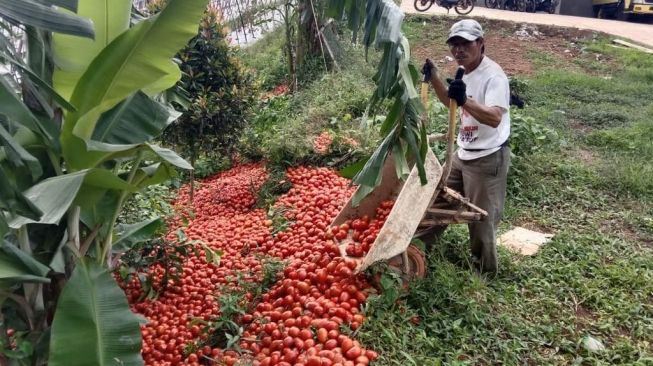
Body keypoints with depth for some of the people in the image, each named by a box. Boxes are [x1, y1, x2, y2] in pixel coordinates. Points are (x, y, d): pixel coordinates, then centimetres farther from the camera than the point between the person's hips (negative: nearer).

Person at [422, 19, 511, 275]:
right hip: (463, 153, 9)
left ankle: (485, 269, 21)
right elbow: (452, 104, 21)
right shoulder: (464, 72, 4)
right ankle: (424, 242, 41)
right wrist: (434, 79, 7)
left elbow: (494, 118, -37)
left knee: (482, 217, 2)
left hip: (488, 158, -9)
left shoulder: (493, 76, -23)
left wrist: (465, 100, -51)